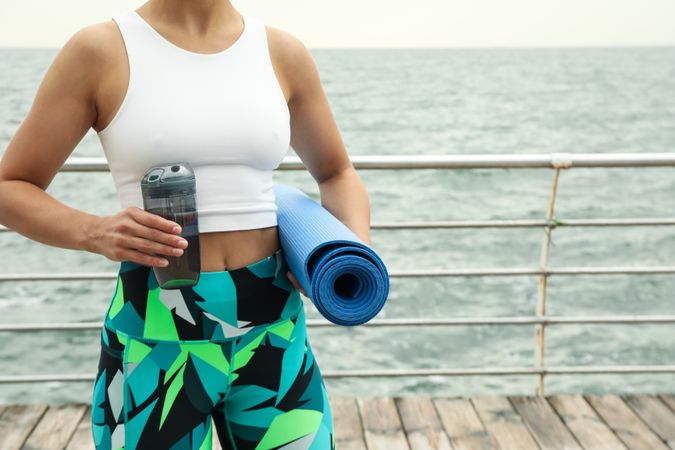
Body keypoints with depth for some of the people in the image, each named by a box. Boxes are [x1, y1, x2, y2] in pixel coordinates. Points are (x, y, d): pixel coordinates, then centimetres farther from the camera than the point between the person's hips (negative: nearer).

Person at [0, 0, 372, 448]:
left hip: (274, 333, 3)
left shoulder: (282, 53, 5)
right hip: (155, 340, -2)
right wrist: (95, 233, -18)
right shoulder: (99, 51, -3)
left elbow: (337, 172, 18)